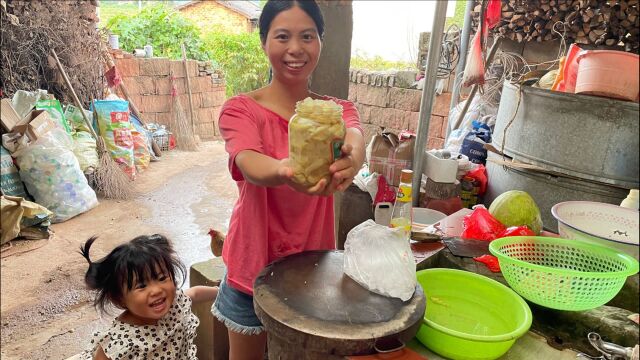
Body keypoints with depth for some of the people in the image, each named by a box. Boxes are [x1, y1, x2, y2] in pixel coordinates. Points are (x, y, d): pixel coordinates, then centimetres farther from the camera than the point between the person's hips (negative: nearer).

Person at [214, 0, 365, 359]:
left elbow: (355, 139, -26)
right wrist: (285, 171, -54)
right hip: (254, 265, -2)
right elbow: (249, 164, -31)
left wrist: (351, 158, -50)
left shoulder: (339, 110, -2)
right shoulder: (241, 110, -11)